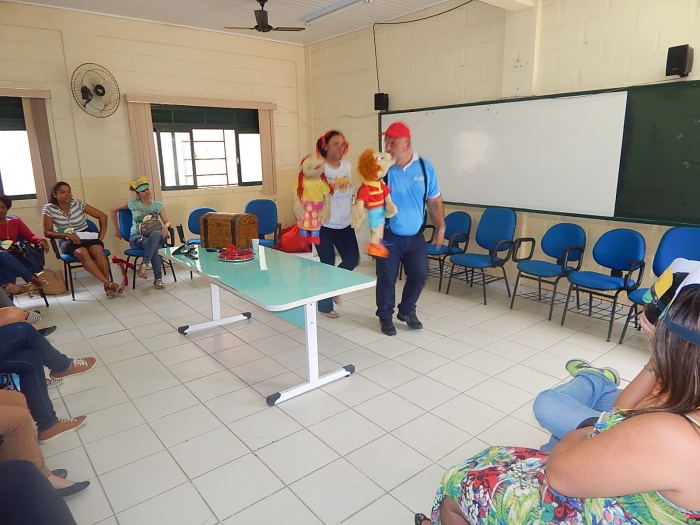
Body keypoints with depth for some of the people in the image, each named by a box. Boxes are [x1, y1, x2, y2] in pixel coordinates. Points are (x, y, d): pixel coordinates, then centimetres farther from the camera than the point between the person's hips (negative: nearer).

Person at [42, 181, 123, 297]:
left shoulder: (78, 204, -2)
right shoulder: (49, 209, -2)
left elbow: (102, 216, 1)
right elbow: (47, 232, -2)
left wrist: (101, 236, -5)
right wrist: (67, 235, -19)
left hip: (86, 237, 1)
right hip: (67, 241, -1)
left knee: (97, 250, -34)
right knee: (82, 252, -36)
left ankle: (106, 285, -31)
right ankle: (109, 283, -42)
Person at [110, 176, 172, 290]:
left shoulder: (158, 205, 14)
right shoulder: (133, 204, 10)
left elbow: (167, 222, 9)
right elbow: (113, 210, 20)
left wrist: (165, 226, -16)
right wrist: (116, 229, 18)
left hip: (154, 235, 1)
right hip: (136, 237, -1)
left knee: (156, 234, -42)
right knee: (156, 246, -39)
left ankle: (144, 264, -38)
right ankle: (158, 279, -34)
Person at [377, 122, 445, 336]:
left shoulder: (424, 167, -3)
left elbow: (434, 200, 5)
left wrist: (440, 229, 6)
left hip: (415, 237, 3)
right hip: (389, 237, -3)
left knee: (419, 274, 9)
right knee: (387, 278, 2)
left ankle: (407, 311, 32)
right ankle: (385, 316, 23)